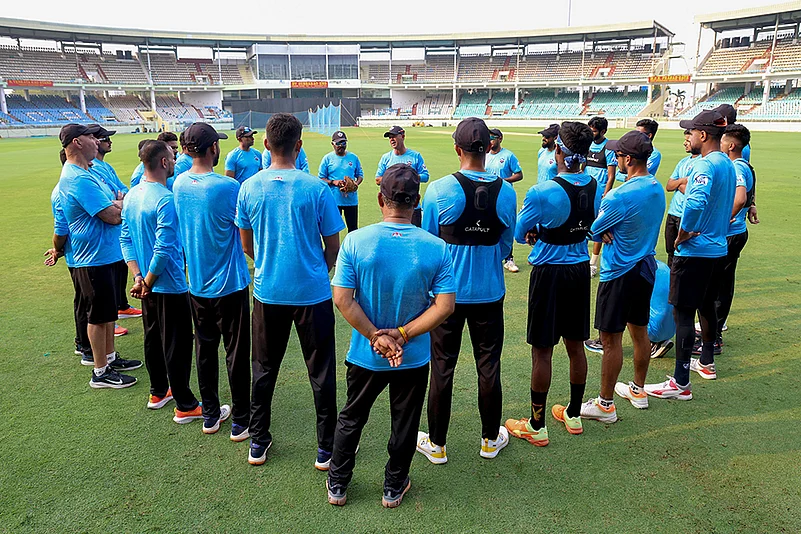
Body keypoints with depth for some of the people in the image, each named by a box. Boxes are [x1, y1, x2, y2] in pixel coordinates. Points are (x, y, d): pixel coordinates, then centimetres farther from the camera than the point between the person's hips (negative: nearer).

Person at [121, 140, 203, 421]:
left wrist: (139, 277, -2)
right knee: (177, 346, 1)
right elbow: (164, 248, -26)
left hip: (148, 284, 9)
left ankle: (158, 392, 36)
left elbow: (125, 239, 5)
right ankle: (185, 406, 12)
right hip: (170, 285, -8)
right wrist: (148, 283, -15)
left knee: (153, 339, 20)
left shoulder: (132, 195, 5)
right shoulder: (165, 199, -22)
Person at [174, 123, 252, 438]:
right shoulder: (227, 187, -20)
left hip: (196, 284, 6)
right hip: (229, 283, -6)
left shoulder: (179, 184, 0)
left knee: (205, 349, 17)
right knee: (236, 352, 6)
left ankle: (210, 414, 30)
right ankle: (241, 421, 17)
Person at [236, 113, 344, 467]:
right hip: (313, 293, -3)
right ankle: (327, 448, 22)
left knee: (264, 369, 19)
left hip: (267, 293, 3)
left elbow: (247, 246, 6)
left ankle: (258, 442, 32)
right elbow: (333, 247, -4)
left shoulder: (249, 188, -4)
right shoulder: (316, 189, -13)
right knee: (321, 372, 11)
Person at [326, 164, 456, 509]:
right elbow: (445, 305, -16)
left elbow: (342, 300, -17)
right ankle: (394, 488, 38)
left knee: (351, 419, 23)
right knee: (404, 424, 21)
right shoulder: (436, 248, -15)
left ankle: (337, 485, 38)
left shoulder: (355, 241, -16)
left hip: (365, 355, 1)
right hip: (414, 359, 0)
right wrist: (403, 334, -14)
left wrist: (375, 336, -12)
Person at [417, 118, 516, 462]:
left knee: (442, 368, 10)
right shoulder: (506, 192, -6)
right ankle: (491, 439, 32)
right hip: (490, 293, 2)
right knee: (488, 367, 14)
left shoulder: (438, 190, -14)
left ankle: (436, 444, 24)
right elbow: (506, 246, 6)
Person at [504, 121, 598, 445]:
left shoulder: (542, 192, -21)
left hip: (549, 272, -6)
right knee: (575, 344, 16)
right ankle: (573, 415, 33)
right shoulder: (592, 187, -1)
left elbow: (518, 234, -9)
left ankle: (536, 427, 16)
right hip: (580, 270, 6)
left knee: (542, 349, 4)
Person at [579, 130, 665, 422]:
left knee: (611, 339, 0)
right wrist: (607, 230, -6)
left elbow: (591, 231, -14)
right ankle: (638, 390, 35)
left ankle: (605, 404, 11)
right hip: (646, 267, 9)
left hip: (620, 274, -9)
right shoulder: (658, 188, 4)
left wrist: (602, 231, 4)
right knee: (639, 331, 19)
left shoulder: (621, 196, -23)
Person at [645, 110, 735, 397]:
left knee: (683, 313, -5)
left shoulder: (705, 165, -19)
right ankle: (707, 362, 40)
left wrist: (682, 235, -22)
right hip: (718, 249, 10)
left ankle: (680, 383, 0)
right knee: (707, 306, 23)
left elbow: (696, 203, -36)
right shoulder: (728, 164, 12)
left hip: (694, 252, -10)